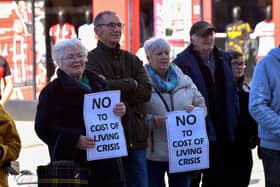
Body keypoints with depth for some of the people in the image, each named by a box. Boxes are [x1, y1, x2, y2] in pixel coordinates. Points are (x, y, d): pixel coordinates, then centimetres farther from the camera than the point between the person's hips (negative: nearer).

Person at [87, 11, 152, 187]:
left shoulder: (132, 60, 15)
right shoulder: (91, 60, -2)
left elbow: (146, 91, 0)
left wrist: (114, 87, -10)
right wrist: (131, 84, -7)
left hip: (135, 137, 5)